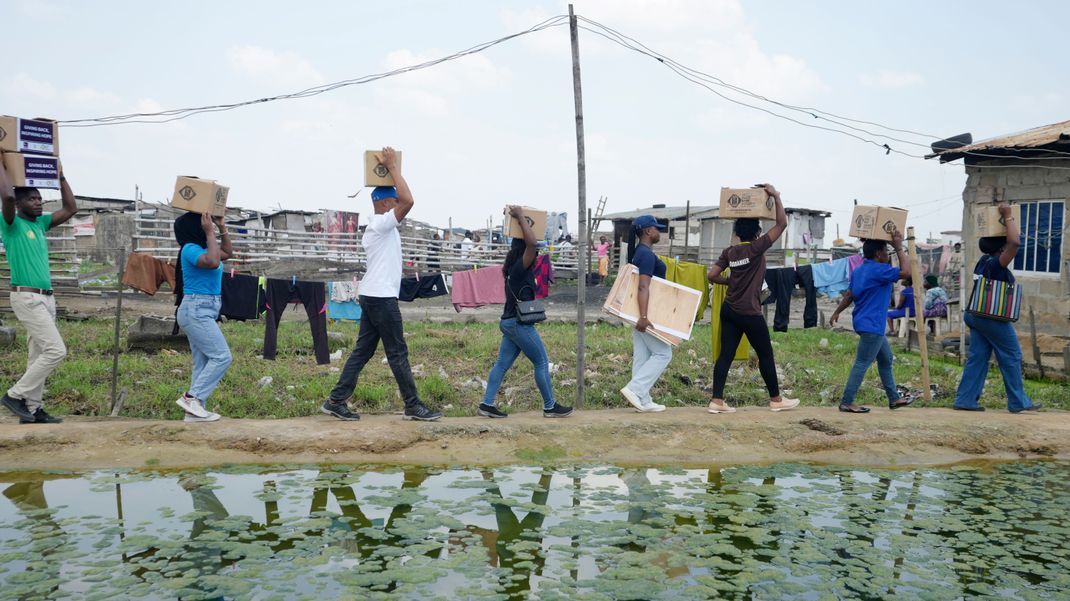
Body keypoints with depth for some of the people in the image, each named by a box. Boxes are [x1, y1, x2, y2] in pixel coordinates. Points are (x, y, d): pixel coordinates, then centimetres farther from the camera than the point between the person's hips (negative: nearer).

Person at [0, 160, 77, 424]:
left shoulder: (41, 223, 15)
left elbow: (71, 208, 21)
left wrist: (61, 177, 17)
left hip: (46, 298, 8)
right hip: (27, 298, -8)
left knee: (39, 355, 8)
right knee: (56, 350, -14)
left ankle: (33, 407, 12)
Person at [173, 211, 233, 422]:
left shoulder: (202, 247, 14)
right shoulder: (190, 249, -13)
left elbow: (228, 252, 27)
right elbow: (213, 262, -31)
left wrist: (221, 226, 18)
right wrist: (210, 233, -21)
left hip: (203, 311, 10)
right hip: (196, 311, -10)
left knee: (203, 362, 8)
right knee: (222, 356, -12)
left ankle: (195, 409, 9)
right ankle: (191, 397, -9)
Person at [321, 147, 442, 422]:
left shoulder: (377, 226, 16)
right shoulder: (381, 223, -13)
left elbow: (403, 202, 30)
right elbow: (408, 201, -26)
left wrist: (390, 169, 23)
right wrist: (393, 167, -17)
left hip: (373, 296, 10)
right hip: (381, 297, -10)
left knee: (363, 351, 10)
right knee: (398, 353, -3)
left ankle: (336, 401, 11)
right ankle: (413, 407, 5)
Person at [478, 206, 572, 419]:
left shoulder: (511, 267, 11)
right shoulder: (520, 267, -15)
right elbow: (531, 243, -30)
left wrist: (519, 218, 21)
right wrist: (520, 217, -20)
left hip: (511, 322, 9)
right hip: (519, 323, -9)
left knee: (503, 363, 9)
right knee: (542, 362, 0)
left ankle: (487, 404, 8)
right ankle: (550, 407, 8)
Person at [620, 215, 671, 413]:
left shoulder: (637, 253, 14)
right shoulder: (647, 255, -16)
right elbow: (643, 287, -26)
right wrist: (643, 316, -32)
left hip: (639, 313, 10)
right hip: (646, 314, -10)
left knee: (641, 357, 9)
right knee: (663, 353, -3)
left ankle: (643, 401, 12)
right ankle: (634, 389, -9)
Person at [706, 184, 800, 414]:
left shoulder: (729, 252, 6)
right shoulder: (756, 248, -11)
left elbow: (711, 275, 6)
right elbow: (782, 224, -10)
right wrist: (776, 196, -6)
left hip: (729, 310, 6)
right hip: (749, 313, -6)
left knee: (726, 354, 4)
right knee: (766, 355, 8)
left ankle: (717, 401, 0)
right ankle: (776, 399, 20)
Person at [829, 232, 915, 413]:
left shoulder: (859, 270, 12)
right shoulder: (878, 270, -16)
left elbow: (849, 294, 18)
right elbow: (906, 272, -18)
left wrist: (837, 312, 25)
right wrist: (899, 248, -11)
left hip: (871, 324, 11)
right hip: (871, 325, -11)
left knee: (886, 359, 19)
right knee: (862, 364, -7)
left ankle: (894, 399, 27)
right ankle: (846, 403, -6)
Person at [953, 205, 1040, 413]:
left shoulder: (983, 260, 8)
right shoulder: (996, 263, -17)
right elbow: (1015, 243, -32)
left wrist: (1003, 220, 20)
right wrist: (1008, 217, -21)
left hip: (979, 316, 9)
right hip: (994, 318, -9)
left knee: (978, 357, 7)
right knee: (1011, 357, 3)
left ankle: (965, 400, 3)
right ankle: (1018, 402, 11)